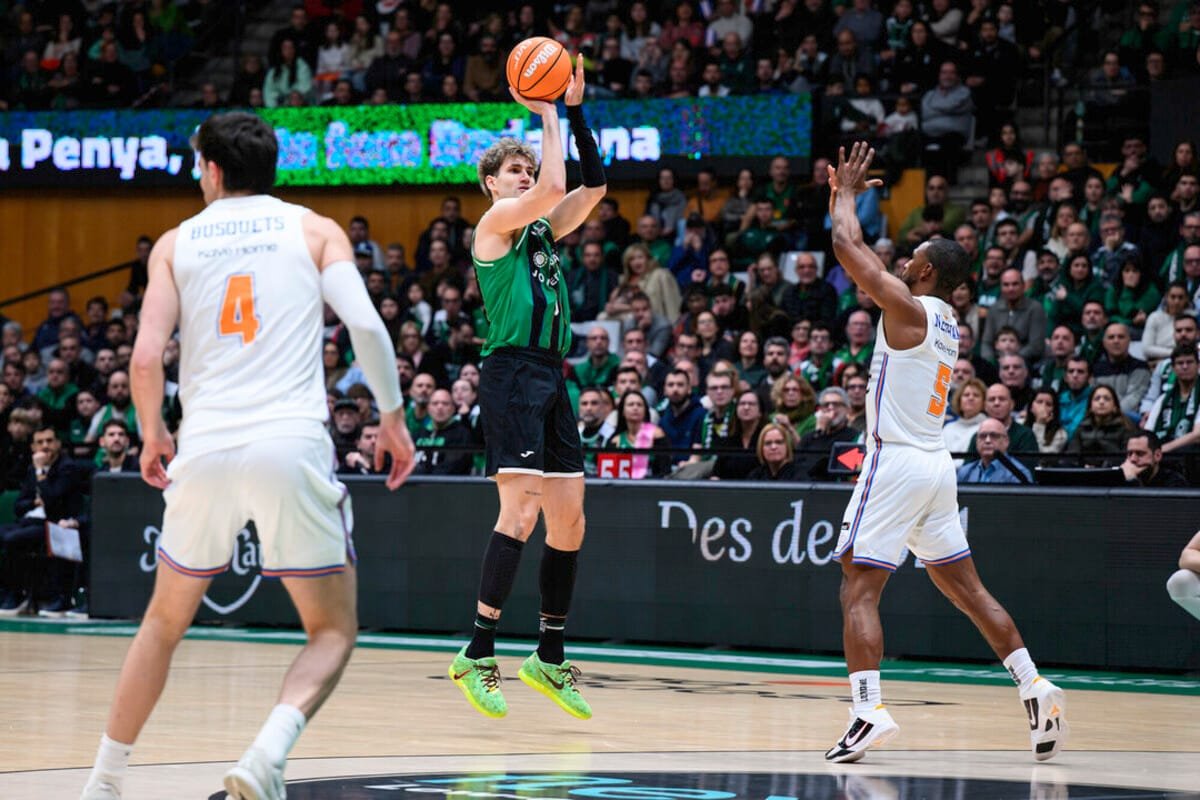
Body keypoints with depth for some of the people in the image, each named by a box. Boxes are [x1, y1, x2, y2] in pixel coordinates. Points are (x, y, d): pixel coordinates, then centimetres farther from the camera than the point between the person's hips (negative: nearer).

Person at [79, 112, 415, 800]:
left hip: (205, 451, 2)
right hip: (293, 446, -2)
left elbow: (147, 356, 2)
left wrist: (152, 435, 18)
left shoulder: (176, 243, 12)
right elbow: (365, 324, -5)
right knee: (333, 631, 8)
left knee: (165, 622, 22)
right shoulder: (315, 231, 10)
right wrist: (393, 416, 7)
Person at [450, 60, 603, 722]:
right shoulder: (496, 220, -2)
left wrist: (575, 110, 11)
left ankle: (550, 659, 16)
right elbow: (553, 189, -18)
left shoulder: (542, 229, 20)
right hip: (511, 372, -9)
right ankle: (478, 654, -18)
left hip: (550, 378, 9)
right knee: (521, 507, -18)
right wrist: (547, 115, -8)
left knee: (568, 520, 8)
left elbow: (591, 185, 16)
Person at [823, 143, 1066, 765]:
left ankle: (870, 709, -21)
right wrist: (842, 195, 27)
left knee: (858, 590, -8)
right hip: (937, 464, 9)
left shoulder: (908, 309, -10)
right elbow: (856, 256, 28)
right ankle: (1034, 688, 7)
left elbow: (846, 246, -12)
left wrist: (846, 194, 5)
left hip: (897, 462, -9)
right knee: (965, 587, 14)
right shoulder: (947, 323, 15)